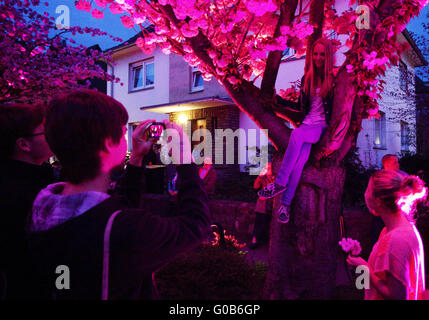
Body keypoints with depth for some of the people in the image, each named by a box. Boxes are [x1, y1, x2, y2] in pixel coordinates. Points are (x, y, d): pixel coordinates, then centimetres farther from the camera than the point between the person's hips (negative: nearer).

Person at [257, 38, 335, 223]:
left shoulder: (334, 79, 2)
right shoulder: (307, 78, 17)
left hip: (323, 126, -4)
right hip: (307, 124, 4)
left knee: (297, 134, -36)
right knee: (300, 160, -24)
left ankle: (280, 183, -33)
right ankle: (285, 205, -27)